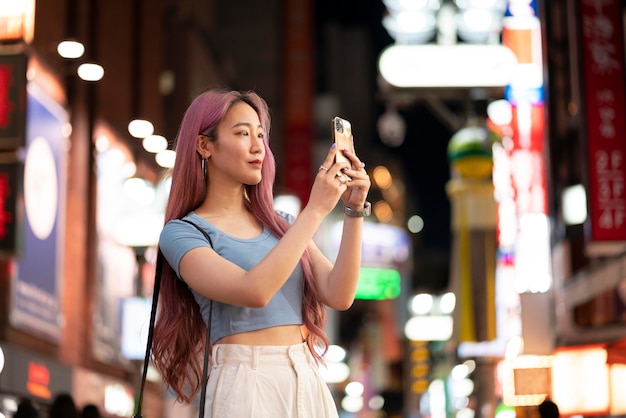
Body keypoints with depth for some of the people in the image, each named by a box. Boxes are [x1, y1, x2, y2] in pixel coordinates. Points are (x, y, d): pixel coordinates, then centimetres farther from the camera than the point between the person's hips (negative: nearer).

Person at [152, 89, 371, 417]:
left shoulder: (282, 223, 11)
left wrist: (355, 209, -9)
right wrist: (315, 209, -20)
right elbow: (254, 291, -21)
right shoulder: (182, 233, -5)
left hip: (308, 381, 5)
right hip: (245, 385, -5)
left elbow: (339, 296, -1)